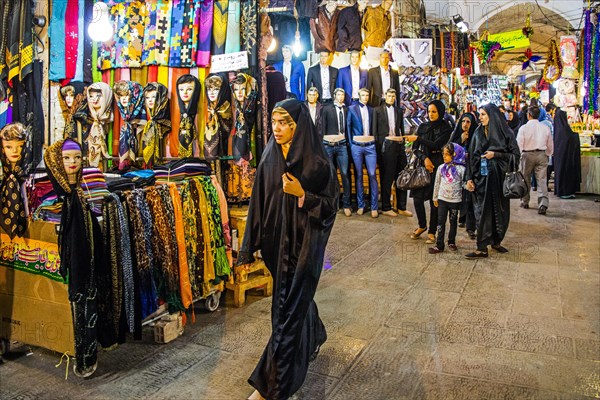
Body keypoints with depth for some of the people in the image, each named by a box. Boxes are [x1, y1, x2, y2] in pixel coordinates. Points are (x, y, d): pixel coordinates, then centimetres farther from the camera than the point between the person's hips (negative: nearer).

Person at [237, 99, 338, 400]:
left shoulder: (317, 162, -12)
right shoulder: (269, 158, 1)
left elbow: (330, 205, -8)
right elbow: (258, 203, 3)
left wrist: (302, 195, -24)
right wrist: (249, 246, 3)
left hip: (303, 244, -5)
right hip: (276, 241, 5)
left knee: (288, 308, -1)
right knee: (295, 297, 22)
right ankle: (313, 338, 52)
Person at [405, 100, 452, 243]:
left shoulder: (445, 128, -1)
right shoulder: (422, 127, 9)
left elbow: (436, 145, -15)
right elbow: (415, 148, 6)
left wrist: (418, 138, -17)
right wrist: (424, 158, -10)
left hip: (437, 166, -3)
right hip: (422, 164, 3)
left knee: (434, 200, -2)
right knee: (417, 197, -2)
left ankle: (432, 232, 10)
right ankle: (422, 225, 22)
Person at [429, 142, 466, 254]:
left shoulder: (461, 169, -7)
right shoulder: (441, 168, 3)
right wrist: (435, 197, 13)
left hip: (455, 200, -2)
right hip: (442, 199, 2)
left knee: (453, 221, 12)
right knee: (441, 221, 1)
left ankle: (451, 242, 26)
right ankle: (439, 245, 4)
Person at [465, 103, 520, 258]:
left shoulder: (505, 132, -1)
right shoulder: (478, 133, 7)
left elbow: (516, 154, -2)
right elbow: (472, 156, 5)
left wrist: (495, 154, -13)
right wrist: (469, 178, -2)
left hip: (499, 177, -1)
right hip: (481, 177, 1)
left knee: (500, 210, 7)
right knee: (482, 211, -2)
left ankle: (496, 241, 25)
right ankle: (482, 248, 0)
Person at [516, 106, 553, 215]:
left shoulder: (523, 128, -9)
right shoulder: (545, 128, 1)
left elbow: (519, 145, -9)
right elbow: (550, 145, 9)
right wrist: (547, 155, 23)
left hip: (527, 155, -2)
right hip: (542, 154, 2)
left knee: (526, 179, 13)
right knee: (541, 179, 0)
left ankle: (525, 201, 24)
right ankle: (543, 203, -14)